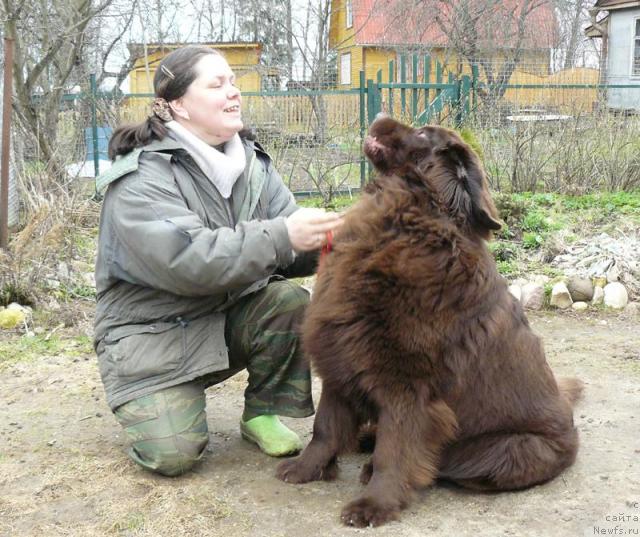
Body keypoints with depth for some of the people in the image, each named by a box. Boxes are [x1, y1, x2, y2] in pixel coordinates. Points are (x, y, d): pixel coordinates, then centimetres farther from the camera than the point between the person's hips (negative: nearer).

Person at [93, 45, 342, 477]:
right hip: (155, 328, -5)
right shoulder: (142, 176, -19)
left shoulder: (250, 159, 1)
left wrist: (320, 239, -27)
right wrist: (281, 237, -39)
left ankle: (265, 412, 0)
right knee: (174, 454, -20)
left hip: (232, 311, 5)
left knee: (292, 303, -24)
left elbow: (287, 246, -4)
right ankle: (150, 402, 16)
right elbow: (185, 260, -34)